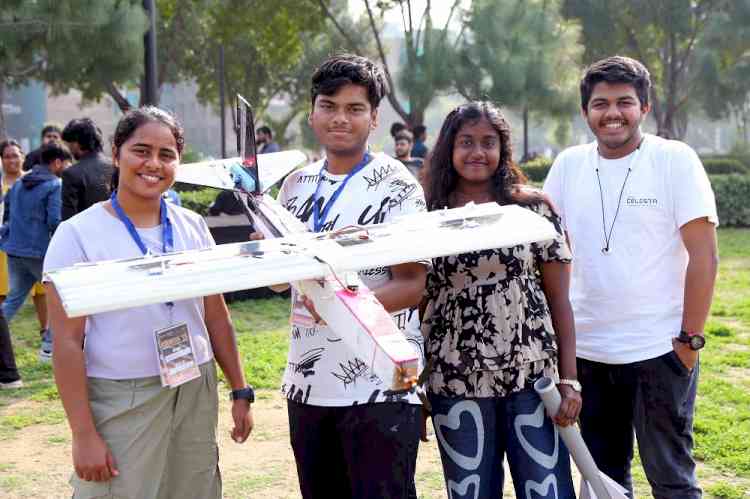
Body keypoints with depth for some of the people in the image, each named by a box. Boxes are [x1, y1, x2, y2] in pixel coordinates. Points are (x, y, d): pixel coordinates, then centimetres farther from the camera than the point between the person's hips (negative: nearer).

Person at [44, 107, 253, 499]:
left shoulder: (193, 227, 6)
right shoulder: (78, 234, -8)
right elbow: (67, 342, -10)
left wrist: (240, 391, 12)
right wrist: (83, 434, -14)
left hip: (197, 395, 4)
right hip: (119, 403, -4)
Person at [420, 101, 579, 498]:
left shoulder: (532, 208, 1)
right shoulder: (429, 218, 3)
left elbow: (559, 300, 2)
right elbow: (416, 303, 7)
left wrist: (569, 380, -3)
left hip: (533, 379, -1)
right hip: (455, 386, 1)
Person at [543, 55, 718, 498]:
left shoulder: (675, 159, -7)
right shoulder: (569, 165, 5)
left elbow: (703, 254, -8)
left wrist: (691, 338, -11)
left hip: (659, 350, -4)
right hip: (587, 350, 4)